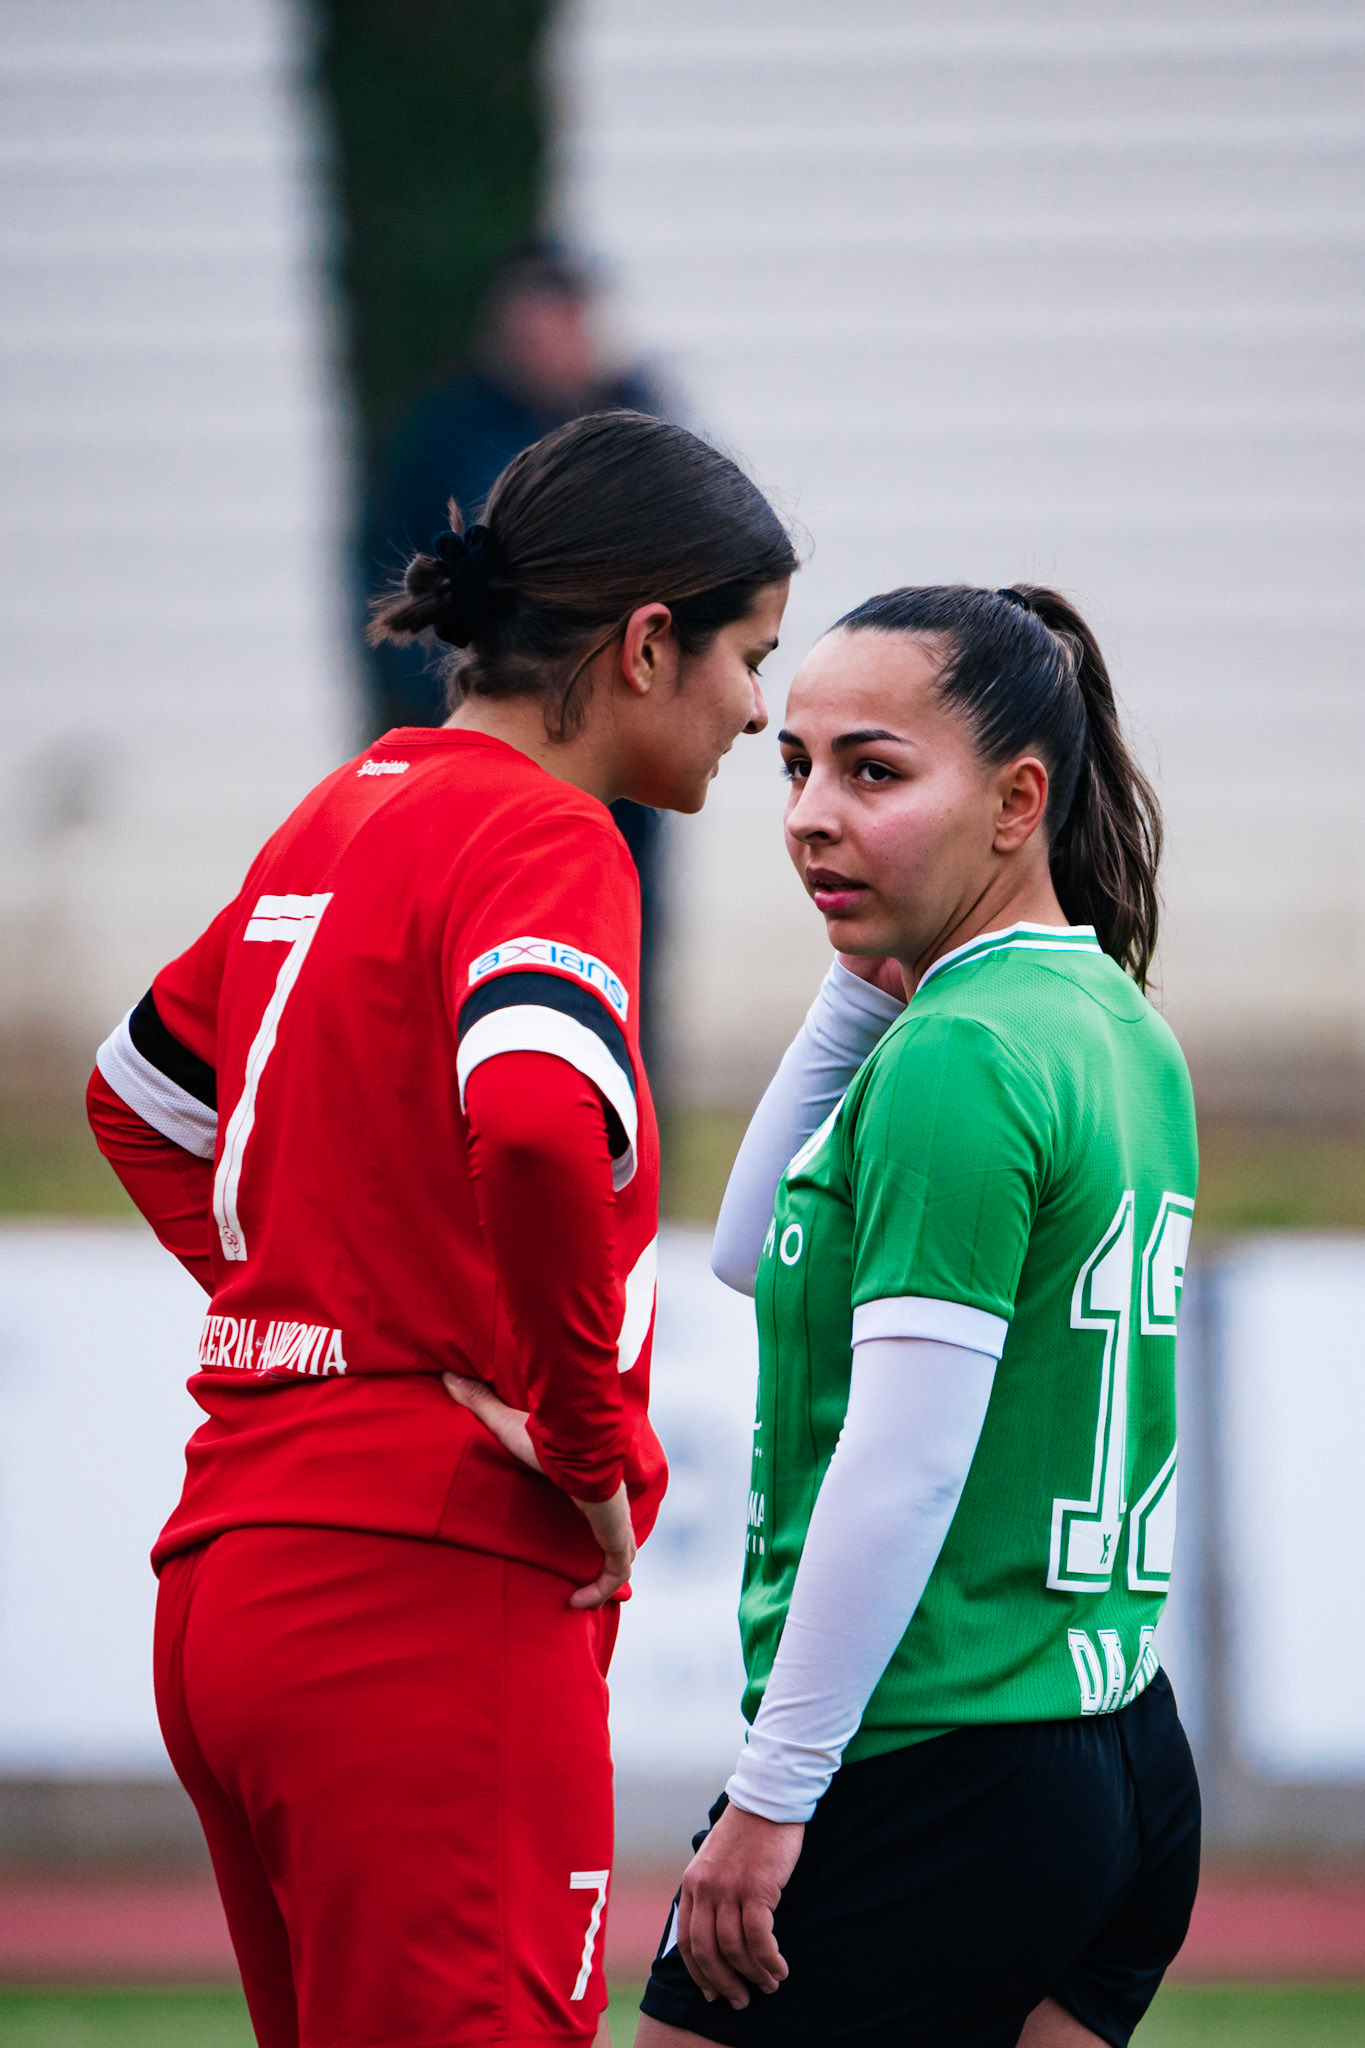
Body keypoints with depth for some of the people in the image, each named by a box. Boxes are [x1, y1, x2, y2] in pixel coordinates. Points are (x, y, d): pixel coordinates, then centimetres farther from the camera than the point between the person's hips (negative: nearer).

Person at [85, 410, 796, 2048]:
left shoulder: (344, 817, 17)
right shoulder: (542, 837, -10)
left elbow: (139, 1092, 32)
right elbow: (536, 1119, -30)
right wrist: (594, 1437, -17)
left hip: (227, 1581, 9)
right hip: (434, 1596, -9)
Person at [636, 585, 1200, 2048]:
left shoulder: (956, 1060, -15)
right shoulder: (1123, 1035, 13)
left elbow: (906, 1475, -19)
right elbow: (755, 1255, 25)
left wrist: (771, 1796, -15)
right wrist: (864, 988, 13)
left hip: (937, 1775, -9)